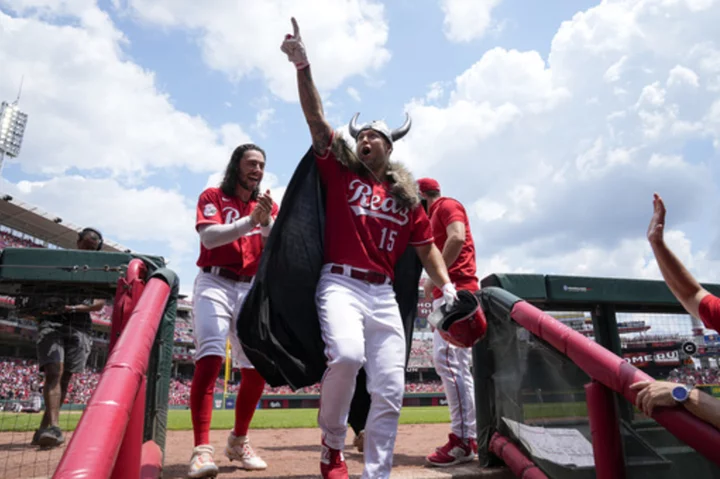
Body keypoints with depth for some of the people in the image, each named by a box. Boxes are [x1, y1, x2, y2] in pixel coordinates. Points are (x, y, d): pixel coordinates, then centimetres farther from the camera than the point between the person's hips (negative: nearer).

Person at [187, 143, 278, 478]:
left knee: (257, 368, 2)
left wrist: (266, 222, -18)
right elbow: (209, 237, -13)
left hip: (252, 290, 4)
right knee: (210, 358, -20)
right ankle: (202, 449, -17)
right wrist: (250, 220, -24)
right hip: (214, 284, -3)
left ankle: (238, 441, 21)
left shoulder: (268, 206, 13)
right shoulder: (213, 196, 4)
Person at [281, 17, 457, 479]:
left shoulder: (406, 196, 15)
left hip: (384, 293, 4)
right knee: (346, 356, -29)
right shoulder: (339, 171, 10)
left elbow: (427, 248, 15)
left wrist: (448, 288, 1)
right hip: (340, 284, -3)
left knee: (390, 392, -1)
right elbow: (316, 118, 0)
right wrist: (302, 63, -9)